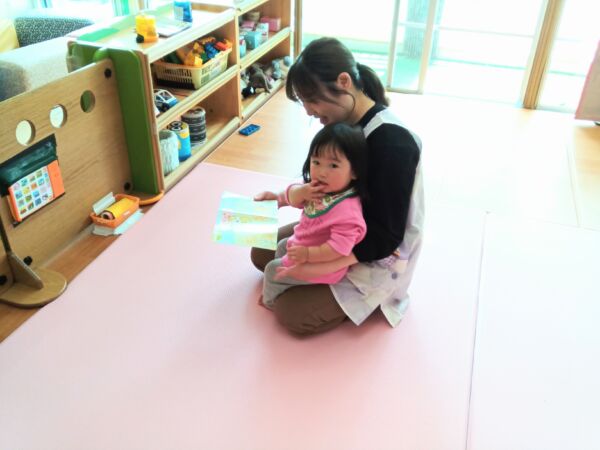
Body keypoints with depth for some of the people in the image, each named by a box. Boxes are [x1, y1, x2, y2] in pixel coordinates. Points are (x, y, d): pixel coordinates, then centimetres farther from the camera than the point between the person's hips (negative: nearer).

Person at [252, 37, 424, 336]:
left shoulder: (391, 142, -32)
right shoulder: (344, 121, -6)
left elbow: (384, 238, -27)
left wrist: (319, 266, -29)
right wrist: (283, 198, -4)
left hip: (376, 259, -8)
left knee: (291, 313, -12)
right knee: (262, 254, 10)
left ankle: (372, 295, 8)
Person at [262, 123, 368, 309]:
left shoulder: (347, 210, -40)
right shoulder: (318, 187, -14)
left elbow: (340, 247, -39)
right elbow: (292, 198, -5)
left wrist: (308, 254, -35)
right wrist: (302, 192, -27)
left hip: (320, 264, -8)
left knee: (273, 269, 8)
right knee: (282, 246, 30)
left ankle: (272, 301, 39)